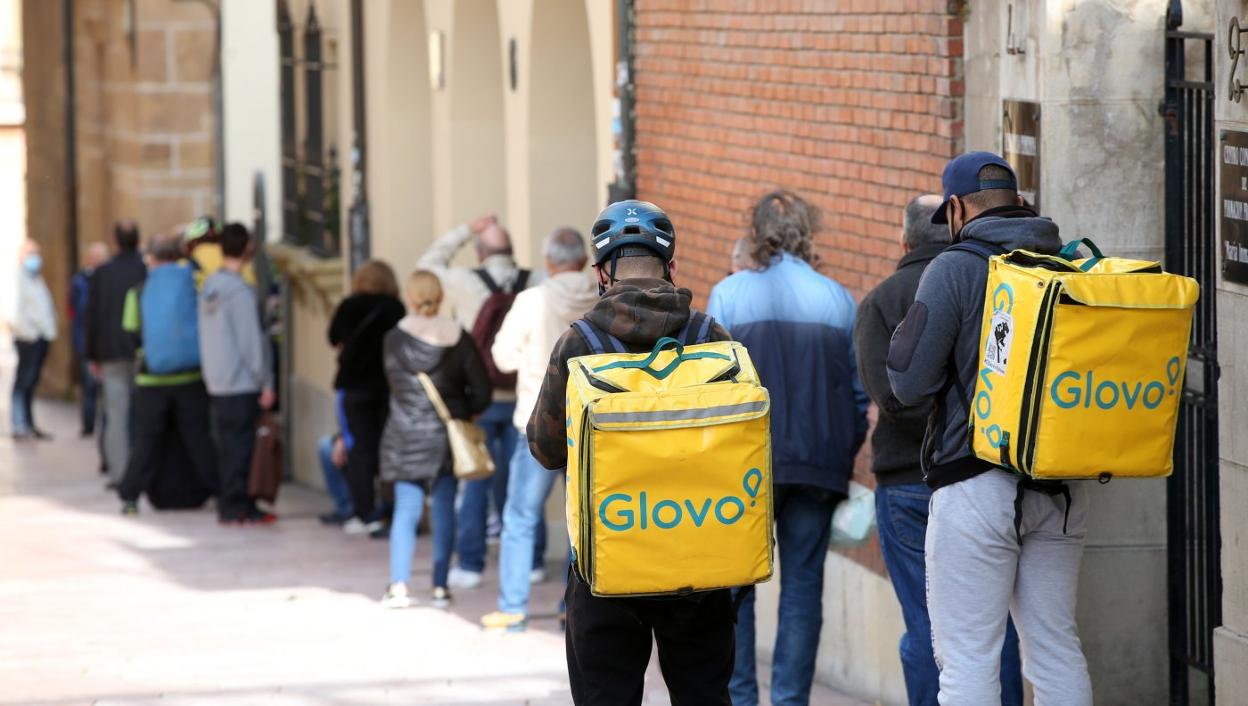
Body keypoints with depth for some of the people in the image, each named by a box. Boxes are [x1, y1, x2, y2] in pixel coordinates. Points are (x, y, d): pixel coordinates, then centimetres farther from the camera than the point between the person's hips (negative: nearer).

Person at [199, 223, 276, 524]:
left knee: (228, 444, 12)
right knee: (239, 444, -4)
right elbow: (252, 340, -15)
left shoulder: (208, 288, 9)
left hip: (216, 383, 8)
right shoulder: (240, 291, -15)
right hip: (242, 383, -8)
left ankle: (230, 503, 15)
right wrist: (265, 382, -10)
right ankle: (237, 505, -3)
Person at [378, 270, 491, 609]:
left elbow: (396, 384, 4)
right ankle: (440, 587, 8)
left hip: (405, 437, -1)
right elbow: (481, 393, -4)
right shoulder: (459, 338, -4)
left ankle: (399, 584, -7)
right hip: (447, 437, 1)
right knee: (444, 511, 8)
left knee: (406, 510, 3)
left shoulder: (395, 339, -6)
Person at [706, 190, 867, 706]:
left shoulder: (728, 295, -3)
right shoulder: (837, 300, 4)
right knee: (802, 586, 6)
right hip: (819, 465, 2)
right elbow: (860, 392, 6)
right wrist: (845, 458, 16)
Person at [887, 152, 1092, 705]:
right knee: (1056, 646, 12)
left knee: (969, 657, -3)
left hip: (979, 487, -5)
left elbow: (908, 383, -8)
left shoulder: (955, 269, -8)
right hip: (1062, 488, 6)